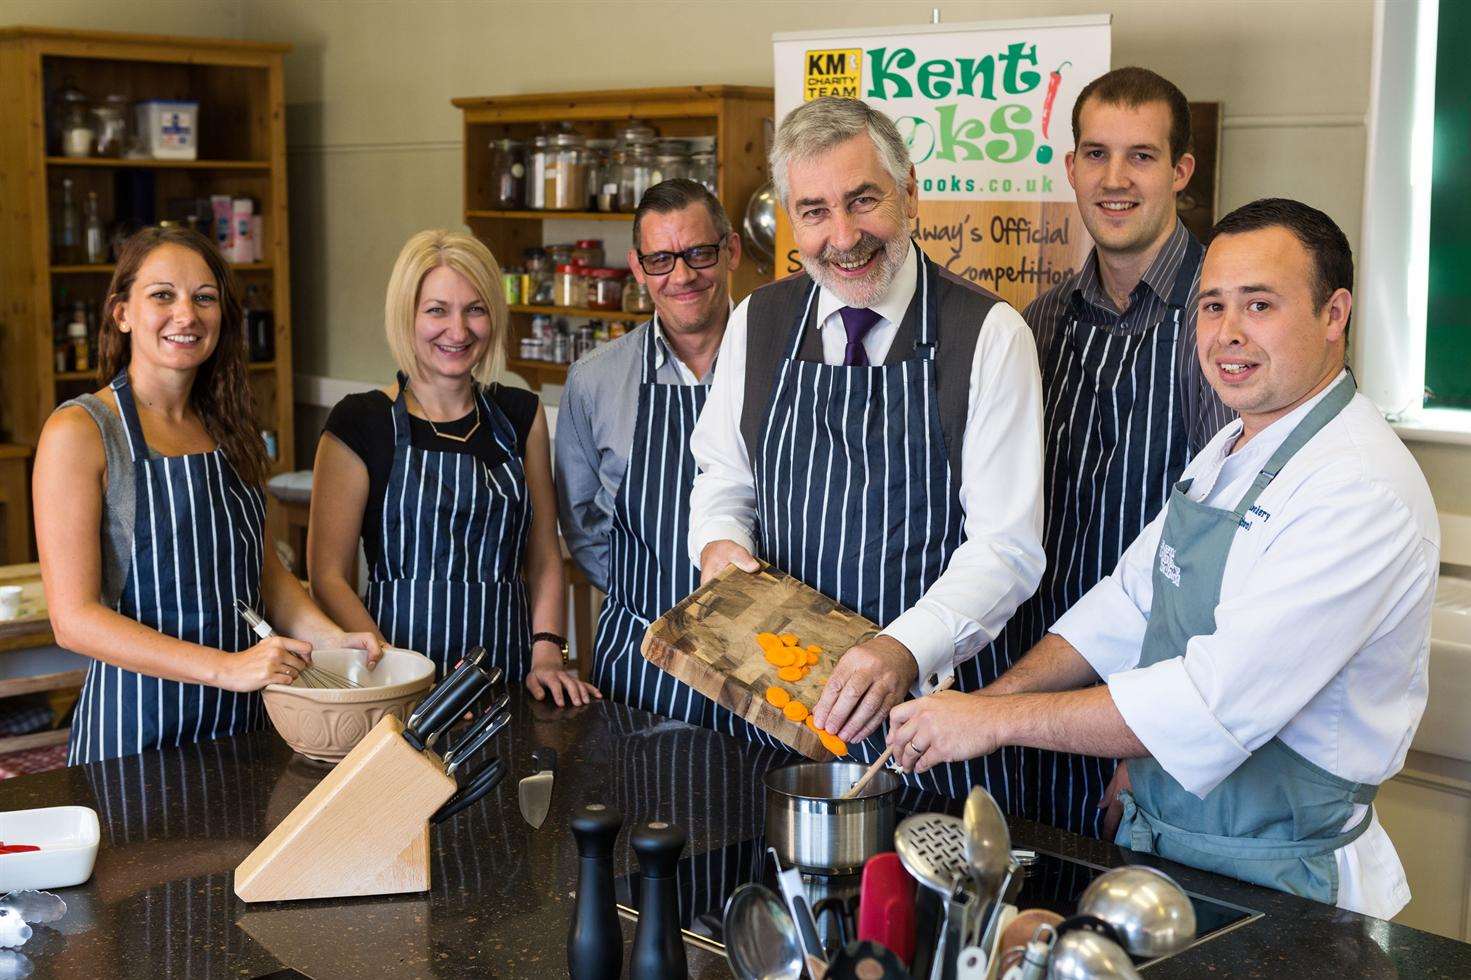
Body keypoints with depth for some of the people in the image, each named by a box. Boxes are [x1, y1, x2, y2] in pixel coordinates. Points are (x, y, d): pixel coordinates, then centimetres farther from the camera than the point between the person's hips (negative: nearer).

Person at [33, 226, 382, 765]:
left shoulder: (224, 426, 8)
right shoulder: (79, 432, -12)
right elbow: (74, 617, -17)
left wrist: (328, 638, -5)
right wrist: (226, 667, -26)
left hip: (245, 720, 6)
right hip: (135, 723, -6)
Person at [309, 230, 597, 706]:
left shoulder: (521, 417, 10)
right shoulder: (361, 423, -3)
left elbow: (543, 559, 13)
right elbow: (328, 577, -6)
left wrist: (547, 653, -2)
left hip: (510, 681, 3)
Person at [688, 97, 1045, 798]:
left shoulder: (989, 335, -10)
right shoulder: (758, 322, 3)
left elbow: (1007, 544, -14)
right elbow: (723, 478, 15)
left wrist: (903, 649, -29)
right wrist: (721, 544, -8)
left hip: (936, 694, -3)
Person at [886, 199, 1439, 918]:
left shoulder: (1362, 491, -22)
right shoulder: (1227, 454, 8)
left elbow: (1216, 702, -28)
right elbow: (1128, 607, 8)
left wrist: (996, 720, -24)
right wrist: (990, 699, -6)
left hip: (1272, 883, -7)